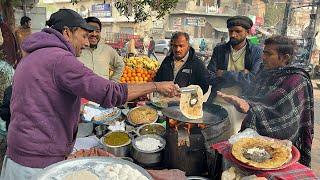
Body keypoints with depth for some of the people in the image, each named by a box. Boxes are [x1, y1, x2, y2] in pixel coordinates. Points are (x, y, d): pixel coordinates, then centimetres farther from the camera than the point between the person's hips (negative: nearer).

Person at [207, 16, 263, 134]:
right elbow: (210, 78, -4)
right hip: (218, 102, 2)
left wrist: (224, 74, -11)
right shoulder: (219, 50, 6)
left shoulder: (257, 52, 0)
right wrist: (241, 76, -11)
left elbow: (253, 79, -14)